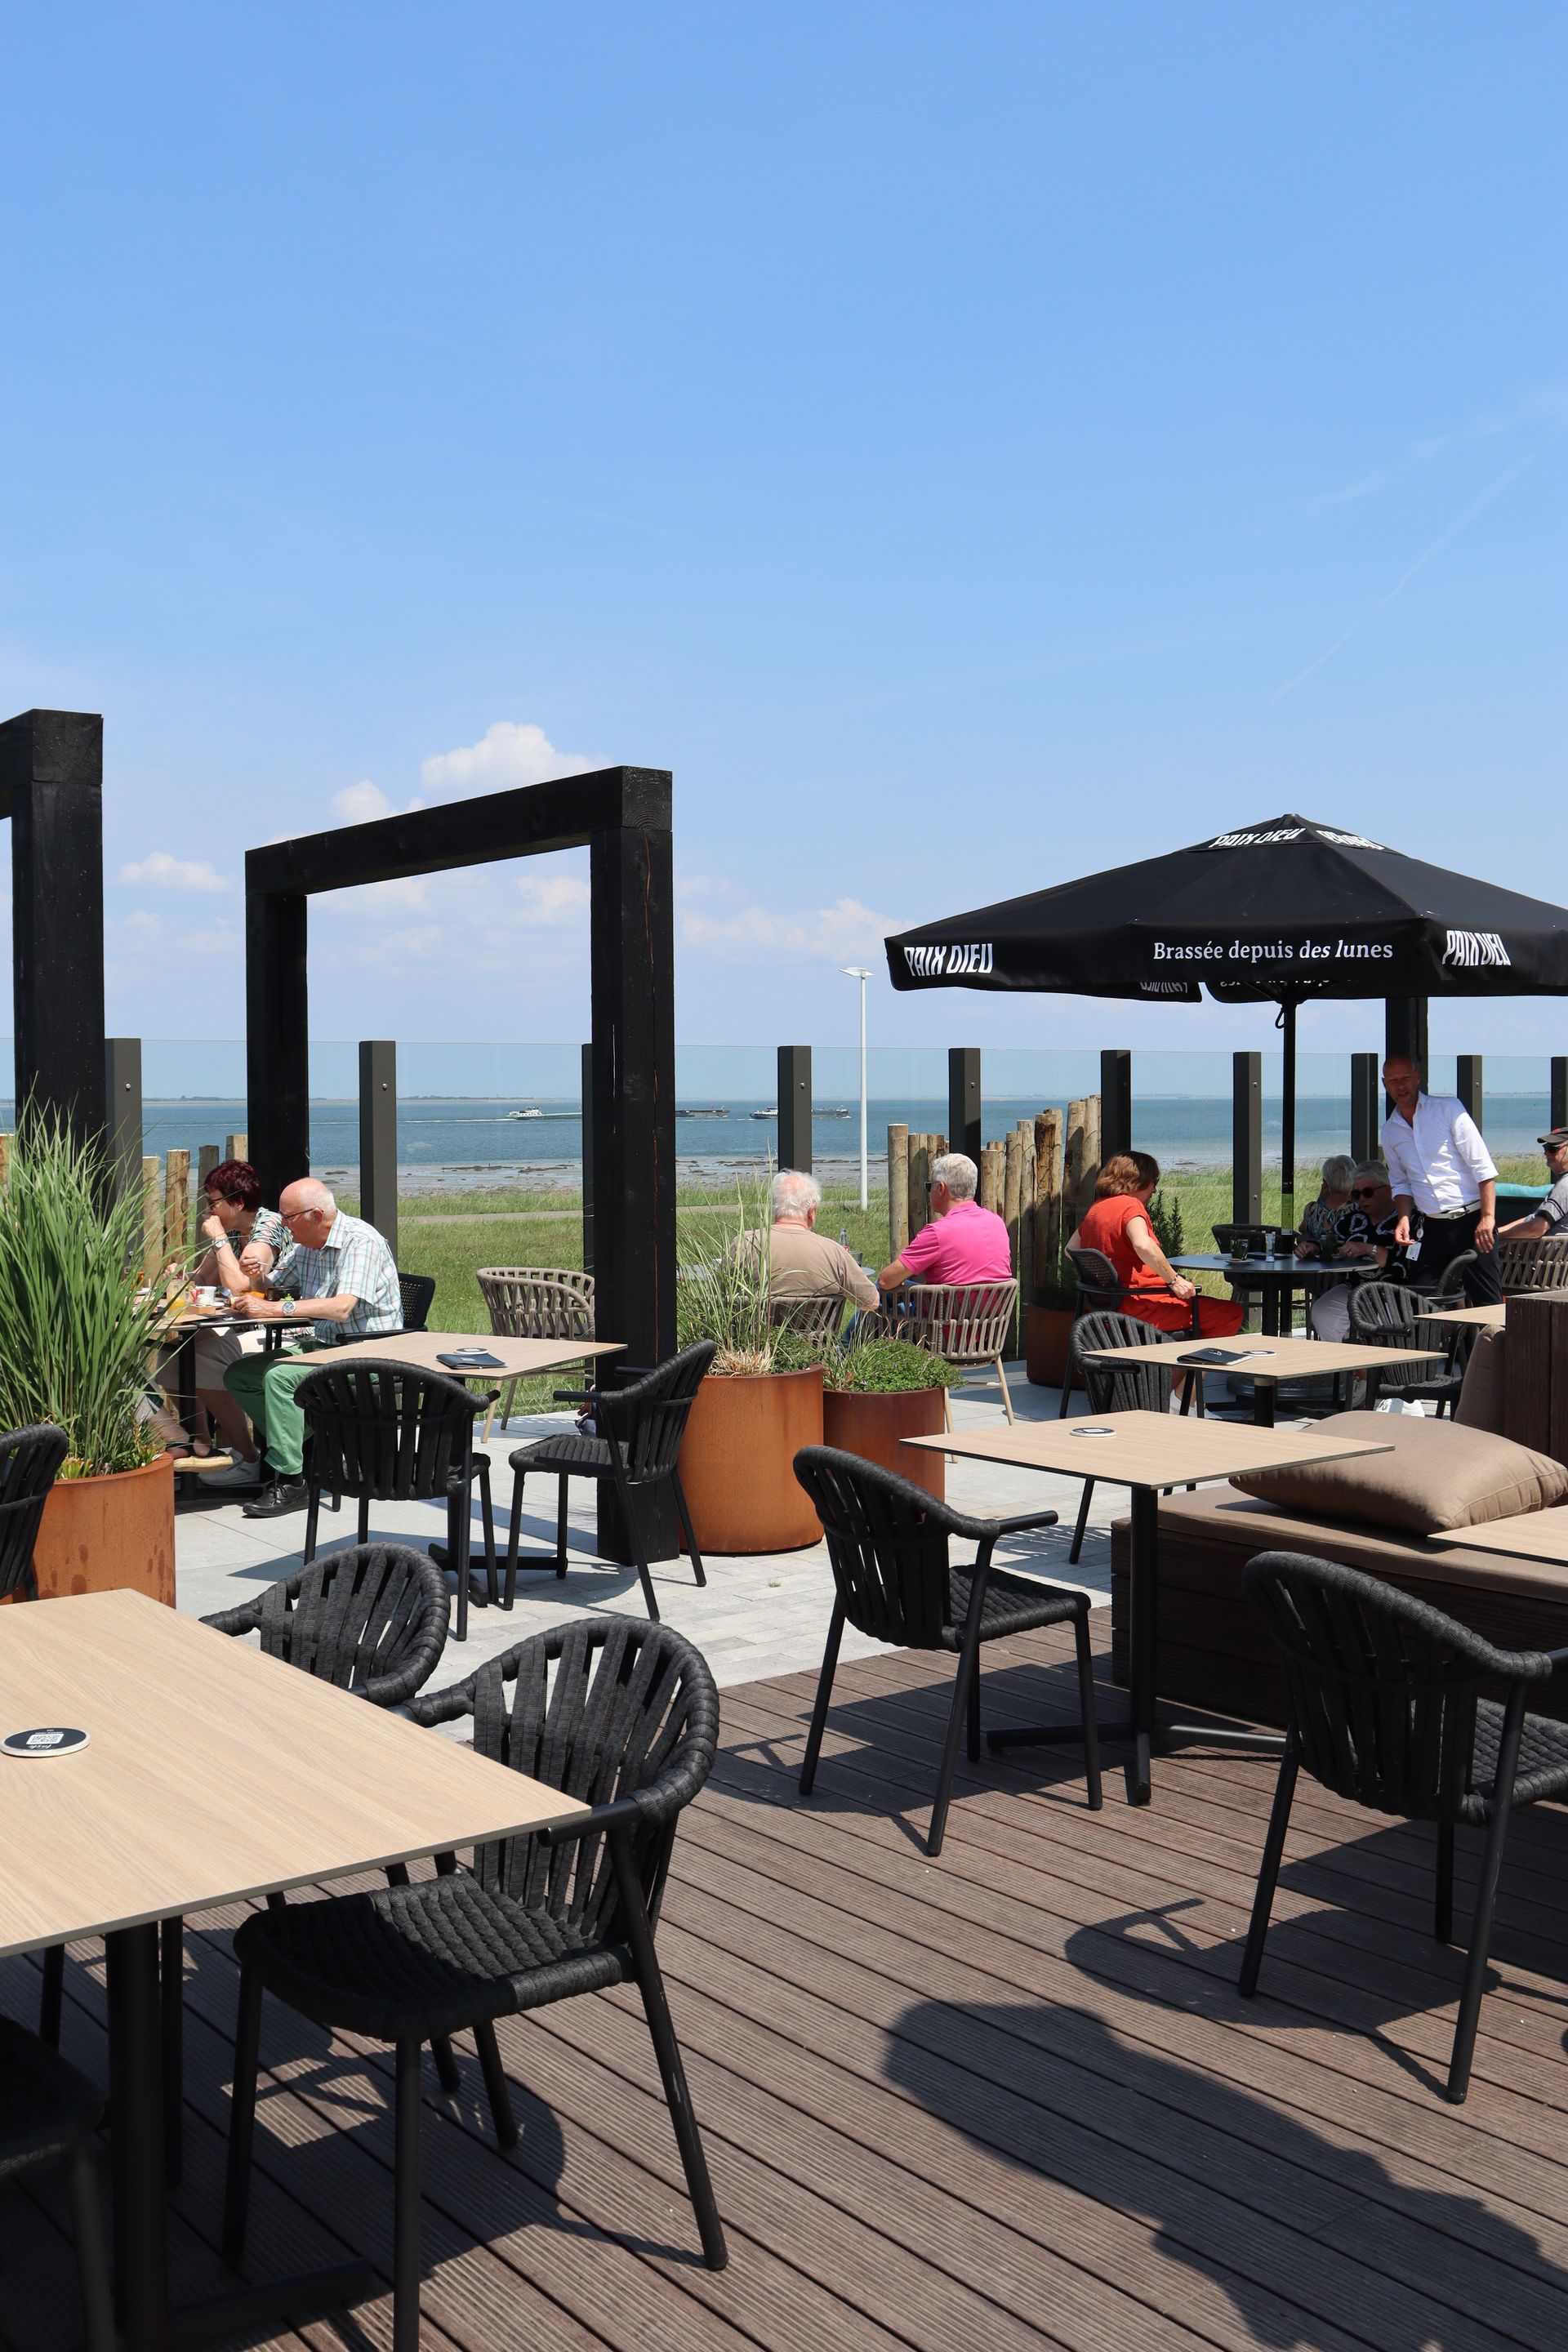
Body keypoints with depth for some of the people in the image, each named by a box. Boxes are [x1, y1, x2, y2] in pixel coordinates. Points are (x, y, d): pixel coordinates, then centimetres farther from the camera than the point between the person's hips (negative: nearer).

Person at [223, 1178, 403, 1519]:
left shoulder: (360, 1241, -17)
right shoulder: (304, 1245, 10)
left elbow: (342, 1308, -29)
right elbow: (271, 1287, 23)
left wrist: (278, 1309, -33)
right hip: (322, 1345, 10)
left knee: (279, 1375, -29)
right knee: (238, 1375, 1)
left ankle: (290, 1481, -22)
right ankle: (302, 1450, 2)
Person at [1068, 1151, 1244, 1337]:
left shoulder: (1095, 1208, 13)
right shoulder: (1130, 1205, -13)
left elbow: (1070, 1249, 23)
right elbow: (1143, 1245, -33)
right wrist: (1174, 1280, -24)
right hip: (1138, 1305, -10)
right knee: (1231, 1314, -11)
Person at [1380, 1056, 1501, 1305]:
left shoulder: (1448, 1108, -3)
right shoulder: (1390, 1130, 12)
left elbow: (1483, 1167, -7)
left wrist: (1487, 1218, -16)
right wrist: (1404, 1219, 4)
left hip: (1471, 1221, -5)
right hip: (1434, 1228, 5)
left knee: (1487, 1303, -7)